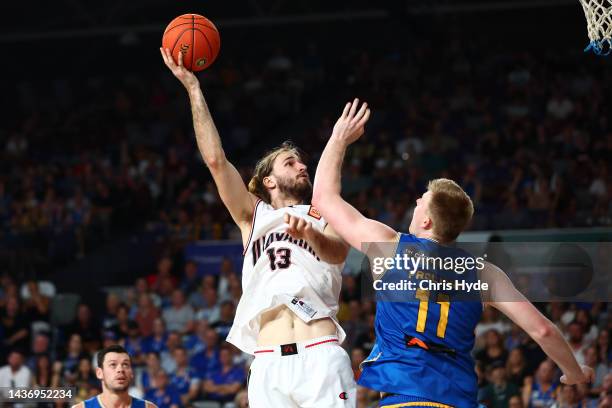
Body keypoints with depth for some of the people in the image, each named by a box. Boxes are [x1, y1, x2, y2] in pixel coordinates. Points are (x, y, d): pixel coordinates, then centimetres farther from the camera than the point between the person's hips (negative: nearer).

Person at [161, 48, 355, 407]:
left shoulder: (324, 217, 19)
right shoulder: (254, 216, 23)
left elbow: (338, 252, -4)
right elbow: (216, 160, 12)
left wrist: (308, 233, -28)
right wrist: (193, 88, 8)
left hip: (321, 356, -1)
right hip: (269, 364, 1)